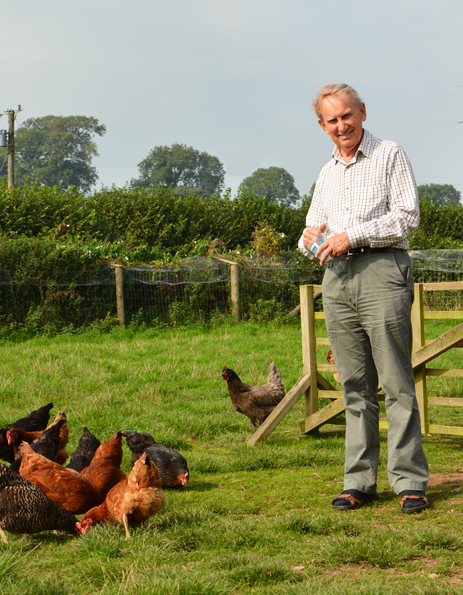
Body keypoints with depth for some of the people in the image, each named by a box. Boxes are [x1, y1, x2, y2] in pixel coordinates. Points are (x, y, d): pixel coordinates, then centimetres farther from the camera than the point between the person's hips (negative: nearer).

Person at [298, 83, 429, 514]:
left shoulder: (389, 156, 4)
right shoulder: (327, 174, 22)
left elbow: (407, 216, -6)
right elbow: (312, 230, 26)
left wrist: (353, 236, -13)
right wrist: (311, 238, 2)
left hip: (382, 272, -5)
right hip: (337, 277, 5)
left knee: (396, 382, -7)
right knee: (355, 385, 5)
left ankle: (409, 481, -4)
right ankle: (359, 481, 8)